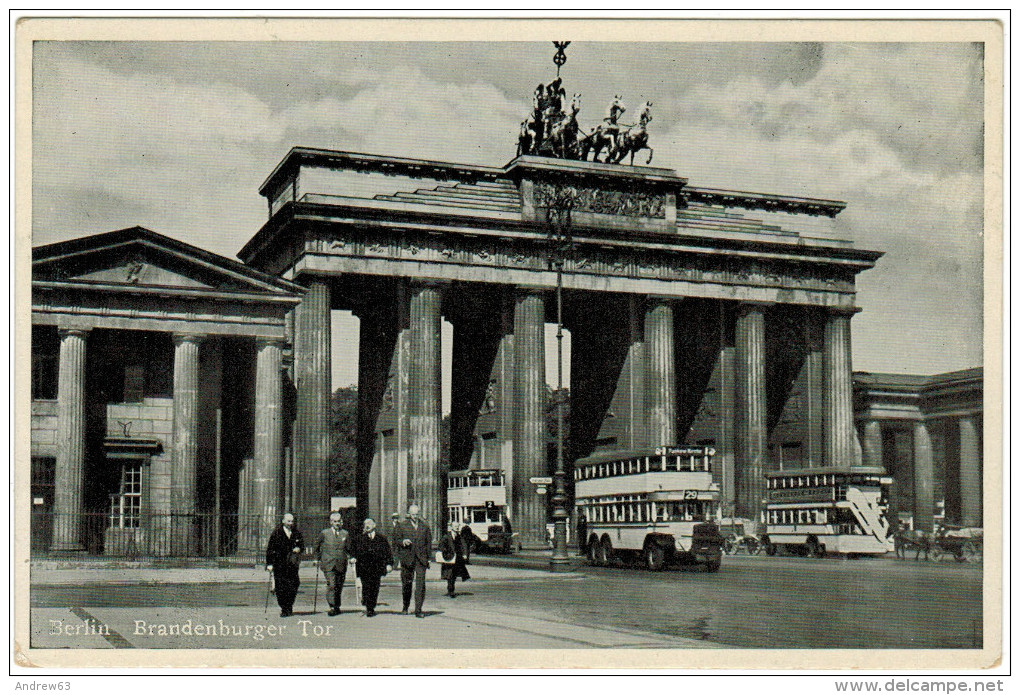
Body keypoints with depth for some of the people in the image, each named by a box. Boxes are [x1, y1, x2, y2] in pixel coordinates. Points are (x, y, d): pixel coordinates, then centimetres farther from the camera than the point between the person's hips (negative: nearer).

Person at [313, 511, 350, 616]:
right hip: (328, 564, -2)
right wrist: (318, 559, 10)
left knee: (339, 586, 5)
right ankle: (332, 607, -13)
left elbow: (348, 548, 18)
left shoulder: (345, 534, 12)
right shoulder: (324, 533, 7)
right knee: (331, 585, -14)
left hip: (341, 564, 2)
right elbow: (317, 546, 15)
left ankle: (337, 607, 17)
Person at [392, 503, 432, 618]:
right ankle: (405, 607, 30)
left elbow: (429, 543, 14)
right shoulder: (402, 526, 6)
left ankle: (418, 610, -9)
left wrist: (427, 557, 6)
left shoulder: (425, 526, 10)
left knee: (420, 584, -10)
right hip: (407, 558, 0)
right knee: (406, 583, 9)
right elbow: (395, 540, 6)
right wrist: (402, 542, -15)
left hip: (421, 559, 0)